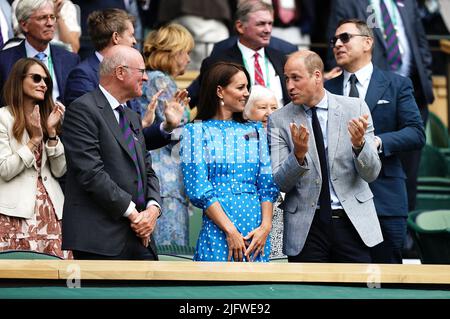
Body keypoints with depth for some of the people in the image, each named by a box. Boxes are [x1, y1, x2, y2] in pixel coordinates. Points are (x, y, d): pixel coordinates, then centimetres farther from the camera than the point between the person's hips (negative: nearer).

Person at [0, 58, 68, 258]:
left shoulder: (51, 116, 14)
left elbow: (60, 171, 9)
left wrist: (52, 132, -2)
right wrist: (35, 139, -10)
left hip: (51, 210, 4)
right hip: (17, 211, -4)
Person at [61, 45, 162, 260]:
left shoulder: (132, 117, 22)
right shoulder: (83, 110, -7)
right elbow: (91, 172, -16)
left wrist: (153, 208, 0)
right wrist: (132, 213, -14)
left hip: (140, 236, 8)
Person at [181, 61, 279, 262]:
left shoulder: (254, 131, 15)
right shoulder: (197, 131, 2)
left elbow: (267, 185, 10)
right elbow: (198, 189, -6)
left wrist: (266, 226, -6)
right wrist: (231, 231, -14)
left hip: (257, 232, 4)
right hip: (218, 230, -4)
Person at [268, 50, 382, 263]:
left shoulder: (355, 108, 1)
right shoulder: (279, 121, 1)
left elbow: (371, 173, -1)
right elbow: (280, 183, -4)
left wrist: (359, 144, -21)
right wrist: (298, 154, -23)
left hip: (353, 221, 0)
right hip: (306, 226, 0)